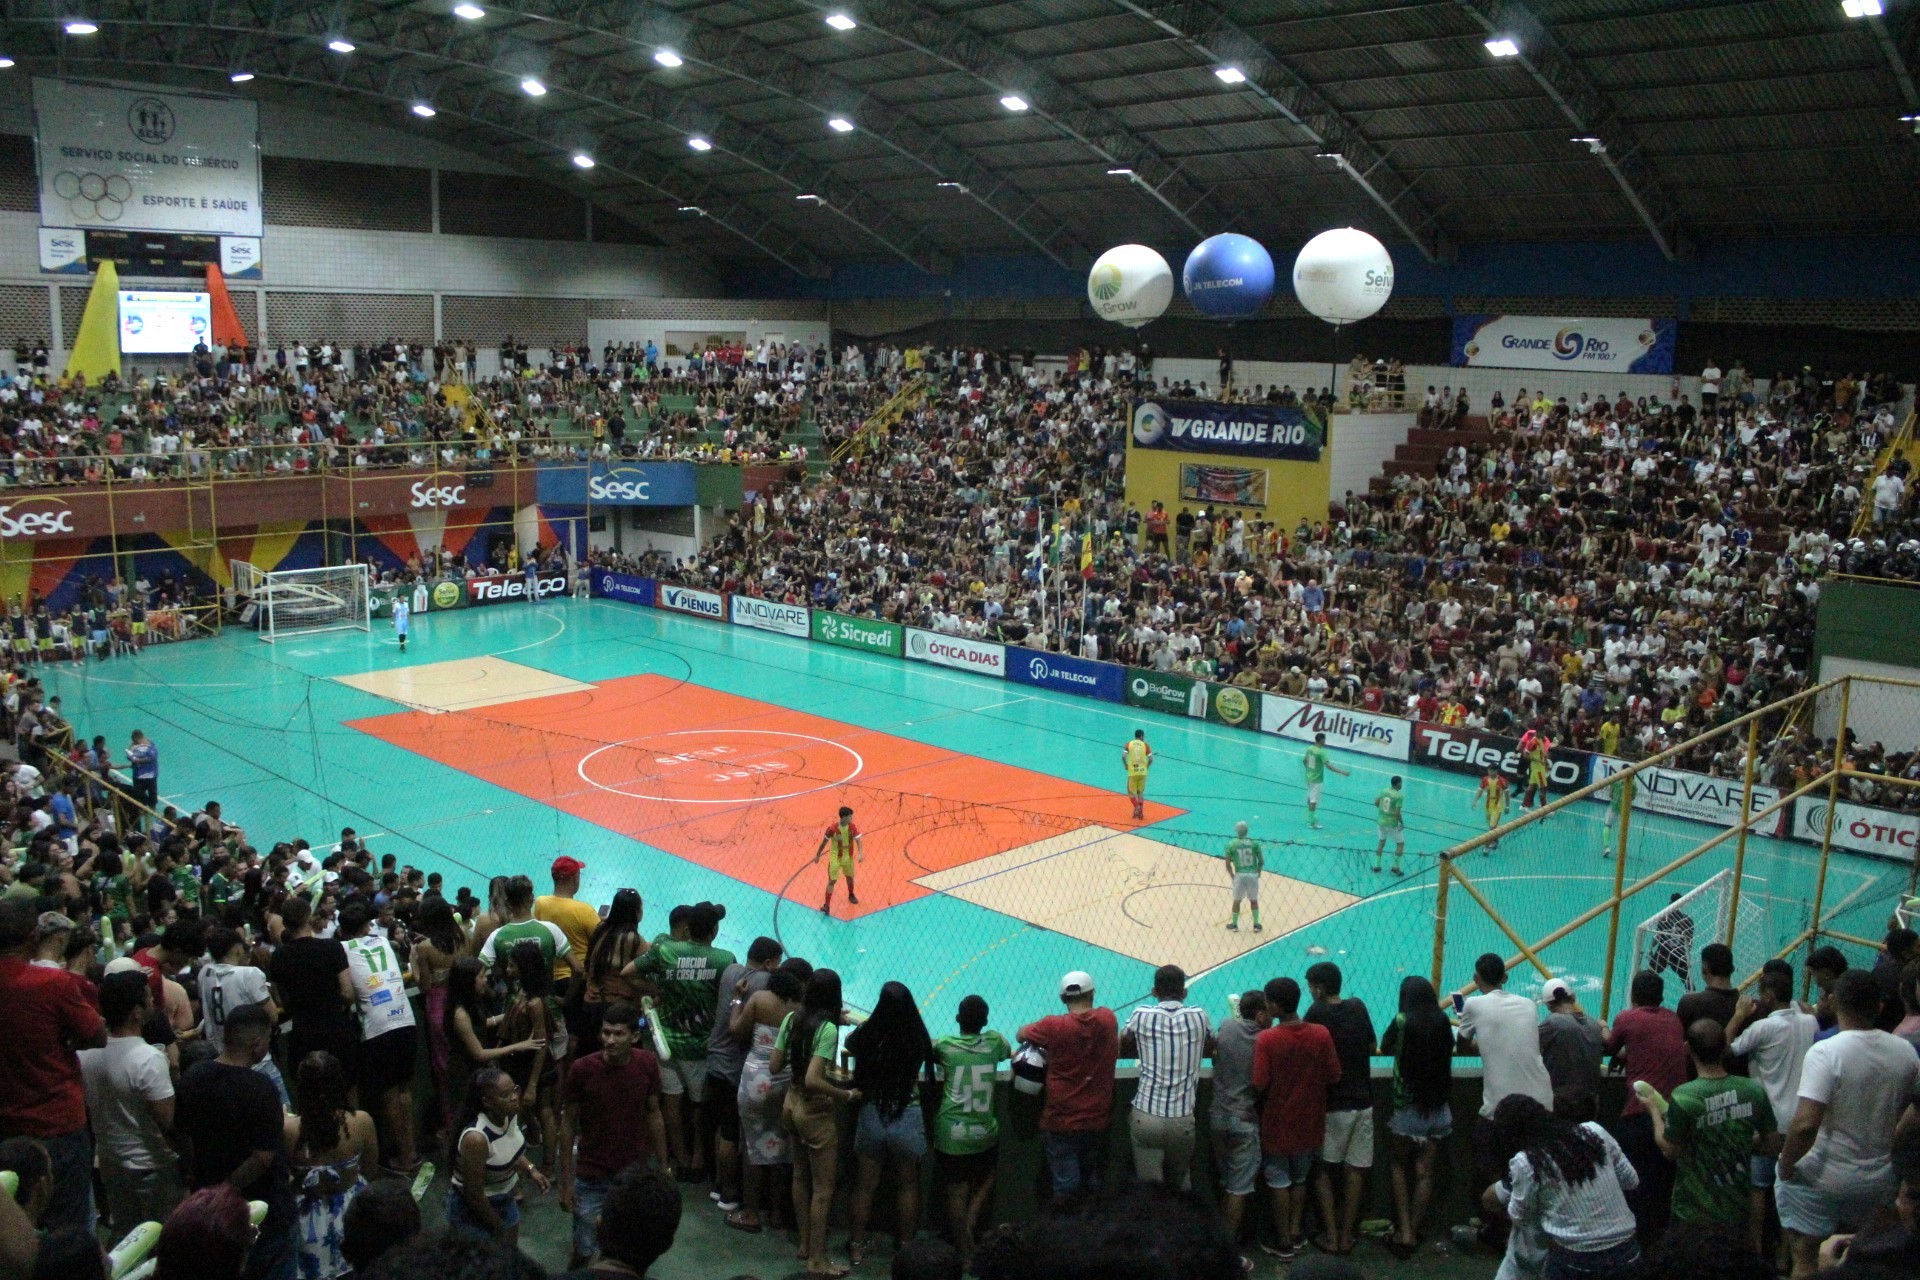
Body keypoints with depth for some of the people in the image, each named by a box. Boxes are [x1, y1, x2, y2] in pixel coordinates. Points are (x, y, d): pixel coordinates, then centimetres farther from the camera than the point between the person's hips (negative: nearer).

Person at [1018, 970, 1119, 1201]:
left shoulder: (1053, 1026, -17)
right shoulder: (1108, 1019, -7)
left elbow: (1020, 1036, -1)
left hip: (1061, 1122, -3)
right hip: (1098, 1120, 3)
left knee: (1065, 1186, 6)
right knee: (1092, 1182, 19)